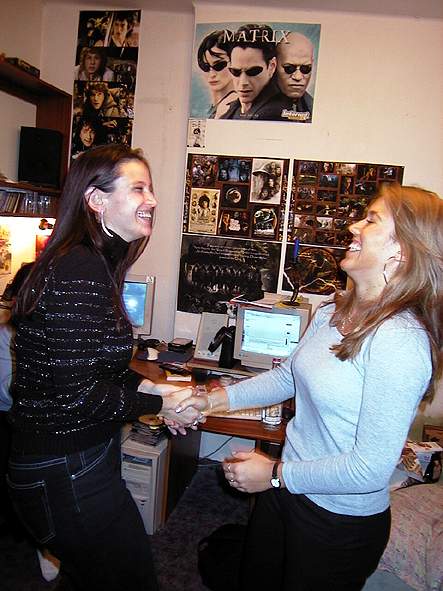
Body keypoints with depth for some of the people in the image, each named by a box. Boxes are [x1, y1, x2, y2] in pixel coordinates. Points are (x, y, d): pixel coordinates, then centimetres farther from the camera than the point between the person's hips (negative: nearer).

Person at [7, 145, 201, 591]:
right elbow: (76, 395, -25)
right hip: (65, 473, -9)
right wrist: (160, 405, -13)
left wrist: (150, 387, 2)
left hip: (82, 459, 10)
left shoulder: (95, 263, 7)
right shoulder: (78, 272, -25)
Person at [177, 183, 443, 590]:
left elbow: (372, 468, -27)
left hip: (342, 524, -7)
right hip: (287, 490, 7)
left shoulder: (400, 341, -29)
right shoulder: (332, 312, -4)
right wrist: (214, 400, 2)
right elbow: (289, 376, 9)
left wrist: (275, 475, -17)